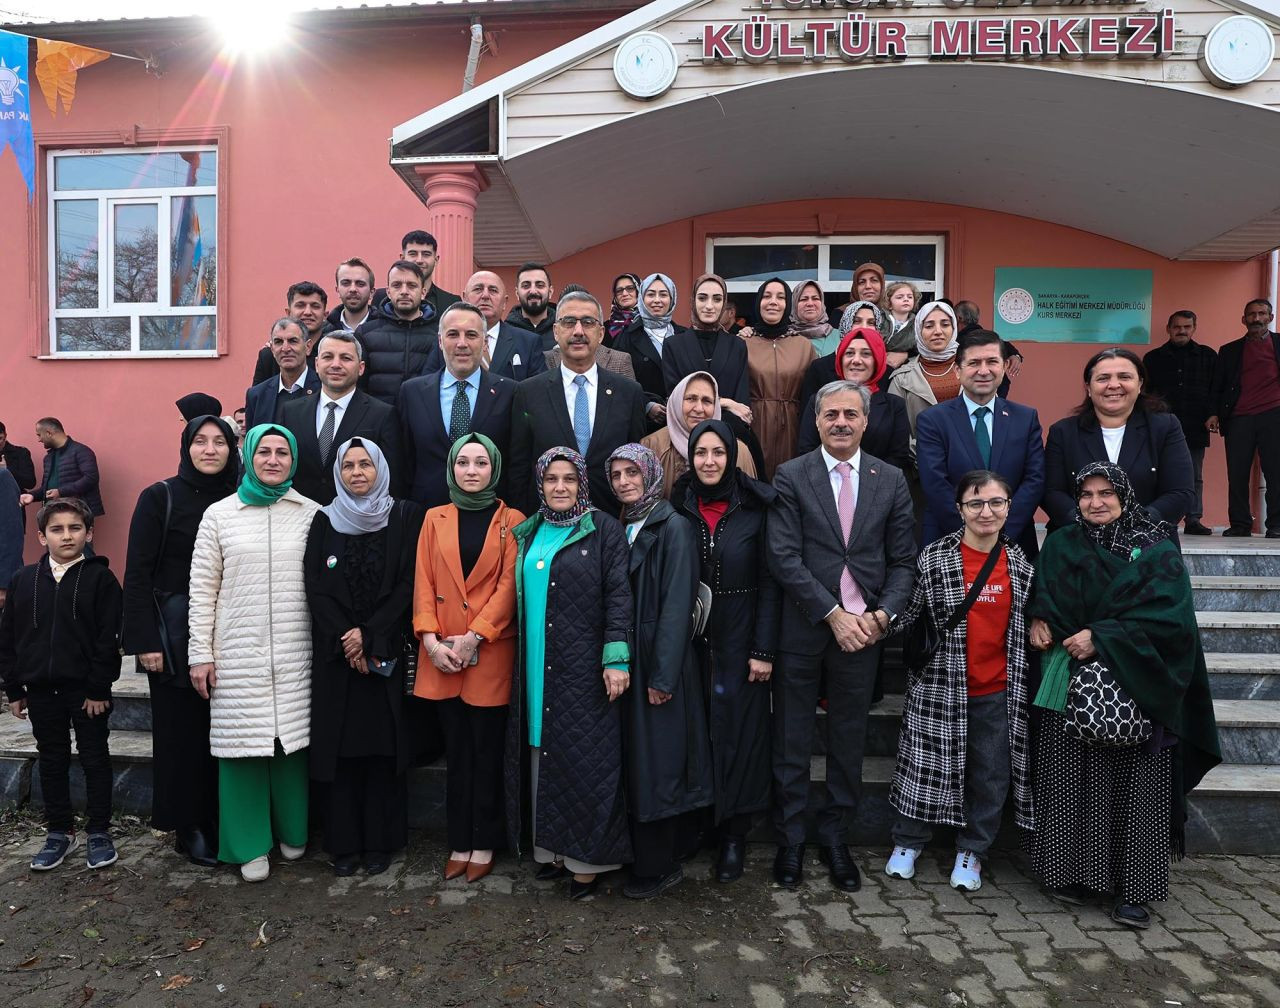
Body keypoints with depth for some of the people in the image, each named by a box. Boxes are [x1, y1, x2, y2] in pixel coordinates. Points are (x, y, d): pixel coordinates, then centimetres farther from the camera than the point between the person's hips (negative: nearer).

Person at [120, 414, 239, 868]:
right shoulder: (160, 498, -4)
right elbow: (137, 574, -6)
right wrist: (144, 641, -12)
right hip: (176, 634, -3)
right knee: (182, 729, 5)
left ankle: (219, 818, 22)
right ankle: (187, 826, 19)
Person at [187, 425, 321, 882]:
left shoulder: (312, 514, 4)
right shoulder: (219, 514, 4)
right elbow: (202, 589, 4)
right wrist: (201, 653, 0)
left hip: (295, 655, 0)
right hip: (238, 655, 0)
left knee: (292, 740, 5)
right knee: (243, 743, 3)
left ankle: (292, 832, 25)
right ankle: (251, 845, 18)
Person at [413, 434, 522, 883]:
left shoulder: (511, 521, 0)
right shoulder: (435, 519, 9)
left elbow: (509, 584, -6)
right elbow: (424, 582, 4)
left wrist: (474, 636, -14)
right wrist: (431, 639, -8)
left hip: (491, 653, -3)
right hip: (442, 654, 3)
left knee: (487, 752, 6)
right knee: (456, 752, 11)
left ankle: (483, 845, 19)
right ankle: (459, 844, 22)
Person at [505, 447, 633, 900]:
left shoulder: (604, 530, -3)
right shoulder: (528, 533, 12)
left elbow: (618, 596, -8)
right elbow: (517, 597, 16)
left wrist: (617, 658, -15)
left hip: (584, 670, -5)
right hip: (536, 670, 5)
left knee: (585, 758, 0)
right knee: (542, 754, 9)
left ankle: (588, 856, 12)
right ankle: (554, 847, 22)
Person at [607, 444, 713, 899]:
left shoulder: (673, 526, -11)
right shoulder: (622, 527, 11)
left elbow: (677, 604, -16)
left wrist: (662, 675, -19)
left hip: (659, 661, -7)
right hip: (627, 660, 7)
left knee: (656, 763, 1)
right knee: (636, 759, 13)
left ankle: (658, 867, 15)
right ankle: (650, 857, 27)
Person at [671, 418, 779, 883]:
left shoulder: (756, 508, -5)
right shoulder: (678, 508, 2)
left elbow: (768, 583, -5)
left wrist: (764, 650, -9)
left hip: (740, 644, -2)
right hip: (691, 643, 2)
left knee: (738, 733, 2)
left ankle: (735, 833, 15)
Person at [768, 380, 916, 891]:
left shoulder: (891, 480, 6)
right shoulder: (791, 477, -2)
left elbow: (903, 560, 5)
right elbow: (784, 557, -10)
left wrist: (883, 614, -11)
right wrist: (833, 614, -15)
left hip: (863, 629, 2)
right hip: (801, 629, -2)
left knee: (848, 742, 13)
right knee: (791, 742, 8)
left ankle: (835, 838, 30)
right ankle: (790, 839, 24)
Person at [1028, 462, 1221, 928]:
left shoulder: (1158, 551, 0)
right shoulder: (1061, 545, 10)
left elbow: (1169, 616, -10)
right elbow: (1040, 596, 16)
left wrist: (1101, 637, -16)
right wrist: (1040, 618, -6)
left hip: (1134, 688, -2)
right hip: (1070, 685, 3)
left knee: (1131, 786, -2)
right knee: (1071, 781, 4)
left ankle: (1131, 889, 9)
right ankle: (1071, 871, 18)